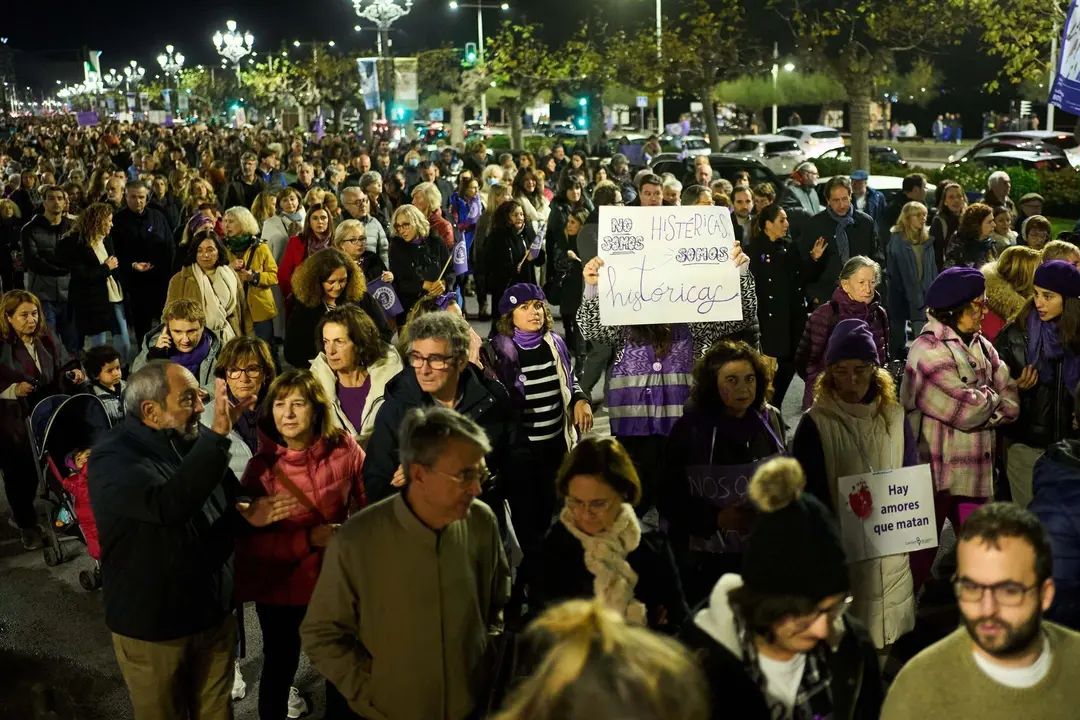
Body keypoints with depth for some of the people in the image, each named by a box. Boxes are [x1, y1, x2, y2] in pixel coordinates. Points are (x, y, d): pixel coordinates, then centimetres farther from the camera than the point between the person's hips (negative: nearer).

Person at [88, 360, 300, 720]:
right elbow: (171, 505, -41)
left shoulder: (195, 439, -1)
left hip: (215, 613, 6)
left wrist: (246, 512, -7)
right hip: (151, 626, -6)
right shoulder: (113, 457, -22)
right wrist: (219, 436, -42)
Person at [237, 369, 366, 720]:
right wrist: (308, 539, -25)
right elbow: (248, 539, -15)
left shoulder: (344, 449, -10)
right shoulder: (262, 464, -13)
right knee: (280, 664, 14)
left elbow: (367, 506, 3)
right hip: (280, 583, -1)